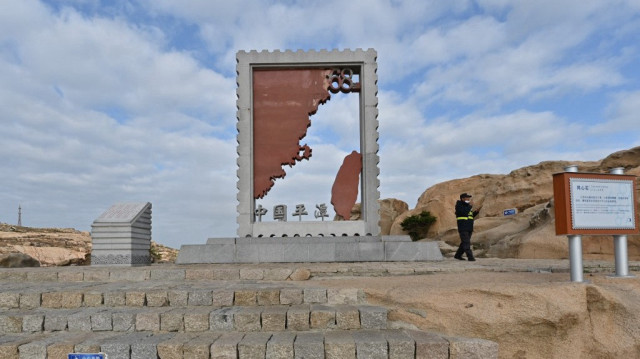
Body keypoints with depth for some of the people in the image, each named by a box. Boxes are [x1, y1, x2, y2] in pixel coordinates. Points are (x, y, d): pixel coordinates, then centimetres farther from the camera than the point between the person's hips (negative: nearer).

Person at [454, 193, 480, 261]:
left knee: (464, 243, 11)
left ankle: (458, 255, 20)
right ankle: (470, 257, -13)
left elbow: (471, 216, 21)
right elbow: (464, 212, -22)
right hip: (463, 228, -8)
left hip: (469, 228, 8)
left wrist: (476, 212, 6)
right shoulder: (459, 205, -6)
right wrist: (470, 206, -14)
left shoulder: (467, 206, 17)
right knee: (466, 243, -11)